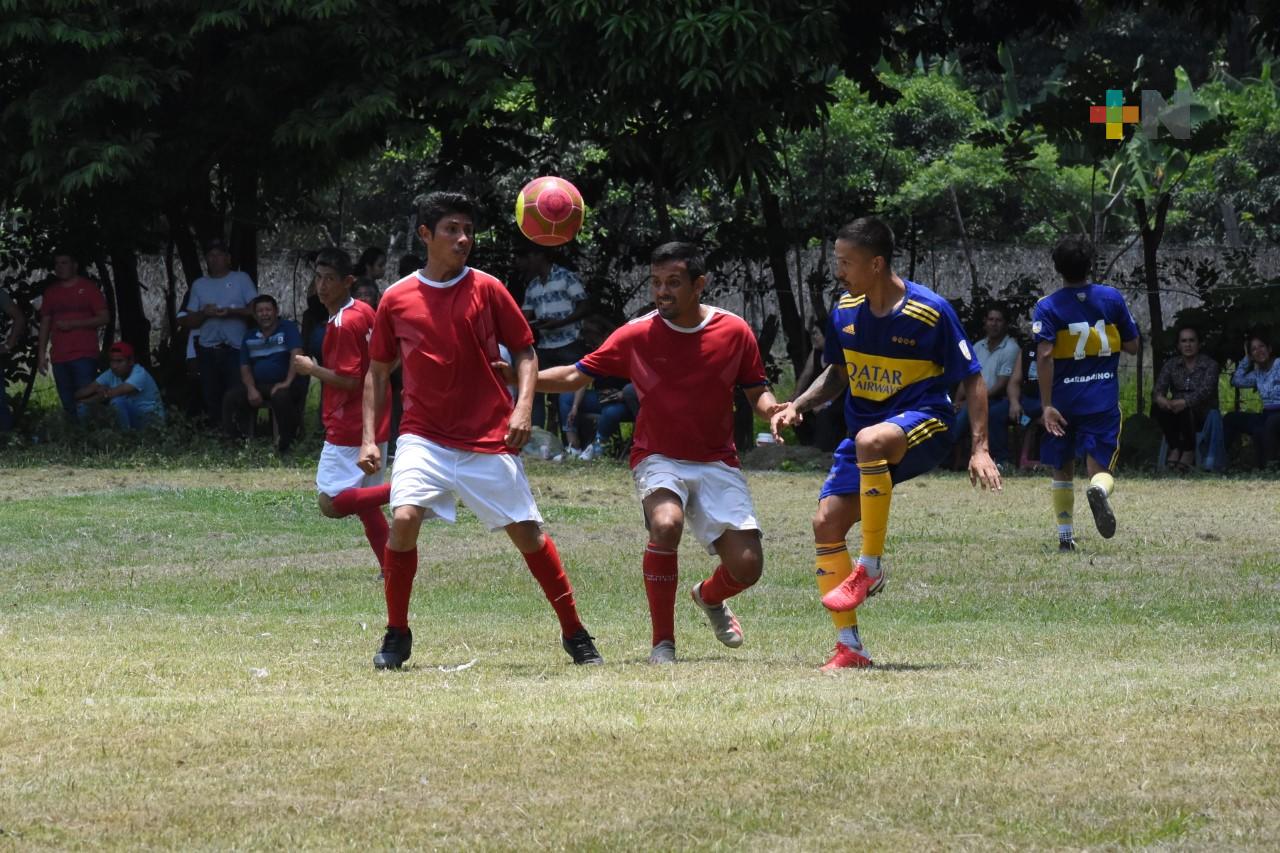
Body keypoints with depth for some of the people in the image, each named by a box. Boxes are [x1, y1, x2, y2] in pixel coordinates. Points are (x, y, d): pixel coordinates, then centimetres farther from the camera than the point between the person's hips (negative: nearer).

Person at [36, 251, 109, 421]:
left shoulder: (88, 288, 2)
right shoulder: (51, 292, 15)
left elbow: (104, 318, -3)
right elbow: (45, 324, 16)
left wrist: (73, 324, -11)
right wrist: (41, 354, 7)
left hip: (85, 356, -4)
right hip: (59, 357, 5)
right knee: (68, 405, 4)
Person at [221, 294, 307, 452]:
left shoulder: (288, 328, -2)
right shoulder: (250, 338, 14)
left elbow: (296, 354, -16)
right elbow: (245, 368, 11)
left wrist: (287, 382, -27)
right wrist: (251, 389, -10)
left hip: (283, 384, -5)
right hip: (258, 385, 5)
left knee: (281, 397, -40)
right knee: (230, 398, -17)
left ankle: (286, 443, -23)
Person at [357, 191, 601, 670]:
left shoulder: (487, 289, 0)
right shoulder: (396, 300, 2)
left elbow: (525, 351, 5)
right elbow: (378, 372, 11)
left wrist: (523, 406, -11)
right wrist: (369, 439, 4)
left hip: (488, 440, 0)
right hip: (424, 437, 0)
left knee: (527, 531, -2)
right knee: (403, 519, -20)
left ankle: (575, 634, 12)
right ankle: (396, 635, -4)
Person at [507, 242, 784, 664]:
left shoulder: (734, 331, -3)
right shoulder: (636, 335, -5)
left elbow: (757, 391, 8)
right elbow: (577, 376, 2)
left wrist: (772, 408, -15)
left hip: (717, 462, 2)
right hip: (659, 459, -1)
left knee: (746, 565, -10)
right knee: (666, 523, -34)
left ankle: (710, 596, 31)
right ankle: (662, 642, -19)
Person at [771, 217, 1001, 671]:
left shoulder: (931, 311, -14)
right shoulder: (845, 312, 3)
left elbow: (973, 379, -7)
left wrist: (979, 449, -15)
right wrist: (799, 405, 3)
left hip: (924, 422, -7)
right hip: (865, 425, 7)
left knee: (870, 440, -40)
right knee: (827, 522, -9)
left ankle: (871, 566, -26)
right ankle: (849, 646, -2)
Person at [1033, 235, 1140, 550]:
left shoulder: (1047, 307, -5)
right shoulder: (1112, 298, 1)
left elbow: (1044, 356, -16)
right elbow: (1132, 346, 7)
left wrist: (1046, 405, -17)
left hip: (1062, 402, 0)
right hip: (1103, 400, 0)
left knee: (1062, 471, 17)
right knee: (1102, 469, -2)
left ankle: (1065, 535, 16)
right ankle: (1099, 489, -37)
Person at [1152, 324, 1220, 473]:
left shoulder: (1210, 365, -1)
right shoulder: (1171, 365, 11)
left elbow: (1205, 391, -19)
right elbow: (1158, 388, -3)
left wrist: (1185, 402, -39)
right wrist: (1159, 398, -30)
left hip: (1202, 417, -4)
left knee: (1185, 410, -37)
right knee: (1158, 407, -27)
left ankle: (1189, 452, -19)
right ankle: (1174, 448, -21)